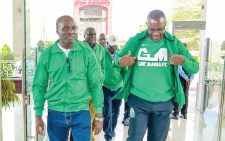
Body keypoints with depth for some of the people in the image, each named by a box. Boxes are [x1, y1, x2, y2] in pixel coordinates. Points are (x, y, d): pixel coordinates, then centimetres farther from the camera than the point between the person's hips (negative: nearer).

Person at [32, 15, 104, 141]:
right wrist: (38, 115, -1)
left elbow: (95, 84, -3)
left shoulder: (86, 51, -5)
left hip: (81, 112, -1)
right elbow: (39, 85, 5)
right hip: (55, 113, 2)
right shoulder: (47, 54, -1)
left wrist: (98, 116, -3)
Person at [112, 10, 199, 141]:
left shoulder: (174, 43, -1)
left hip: (164, 102, 2)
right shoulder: (135, 41, -3)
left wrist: (184, 61, -21)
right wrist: (120, 61, -18)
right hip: (138, 100, -1)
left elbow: (195, 68, 2)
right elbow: (117, 58, 6)